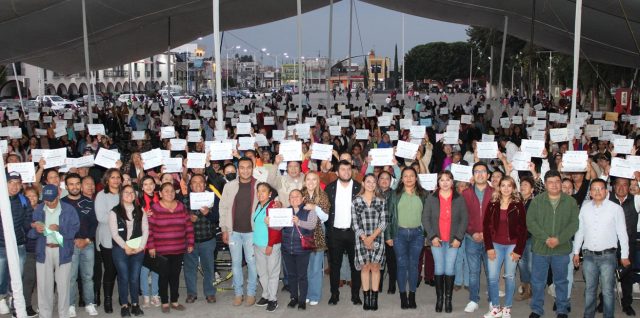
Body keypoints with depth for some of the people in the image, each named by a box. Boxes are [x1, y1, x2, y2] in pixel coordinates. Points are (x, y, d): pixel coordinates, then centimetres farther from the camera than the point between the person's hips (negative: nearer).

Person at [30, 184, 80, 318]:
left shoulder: (69, 210, -3)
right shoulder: (38, 210, 5)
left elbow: (75, 230, -9)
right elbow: (30, 233, 2)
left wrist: (59, 229, -21)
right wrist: (36, 230, -19)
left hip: (63, 251, -2)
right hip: (43, 252, 2)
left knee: (63, 285, 5)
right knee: (44, 285, 6)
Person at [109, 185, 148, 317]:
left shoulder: (140, 211, 9)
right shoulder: (115, 212, 0)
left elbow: (145, 231, 5)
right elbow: (114, 233, -6)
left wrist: (140, 247, -7)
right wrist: (126, 247, -12)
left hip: (138, 250, 2)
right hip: (120, 249, -2)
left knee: (135, 278, 5)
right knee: (124, 278, 1)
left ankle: (135, 304, 15)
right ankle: (124, 305, 10)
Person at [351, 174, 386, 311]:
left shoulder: (381, 201, 4)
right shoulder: (356, 201, 3)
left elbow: (383, 222, -1)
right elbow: (355, 223, -1)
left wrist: (372, 237, -11)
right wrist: (364, 238, -10)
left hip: (377, 238, 0)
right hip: (362, 239, 0)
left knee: (375, 267, 1)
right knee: (365, 267, 3)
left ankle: (374, 298, 5)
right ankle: (366, 298, 8)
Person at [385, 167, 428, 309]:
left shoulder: (423, 195, 7)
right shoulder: (395, 194, 4)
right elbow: (389, 215, 3)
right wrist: (388, 235, -2)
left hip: (417, 233, 1)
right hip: (399, 233, -1)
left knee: (413, 264, 5)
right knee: (402, 264, 1)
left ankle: (412, 296, 14)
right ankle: (403, 296, 9)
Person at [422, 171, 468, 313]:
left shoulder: (459, 199, 4)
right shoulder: (431, 198, 3)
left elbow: (464, 219, 2)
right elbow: (425, 218, 1)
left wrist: (458, 237, -7)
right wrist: (433, 236, -8)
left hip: (453, 240, 0)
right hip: (437, 239, 0)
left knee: (450, 269, -2)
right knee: (439, 269, 0)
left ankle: (448, 299, 8)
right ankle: (439, 299, 9)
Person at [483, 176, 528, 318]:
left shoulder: (518, 205, -2)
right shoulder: (493, 204, 3)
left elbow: (523, 229, -2)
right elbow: (486, 225, 2)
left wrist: (518, 250, -7)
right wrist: (489, 247, -6)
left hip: (512, 245, -2)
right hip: (495, 245, 2)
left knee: (510, 277, 4)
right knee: (493, 277, 0)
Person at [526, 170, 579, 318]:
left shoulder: (570, 202, 1)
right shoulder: (537, 201, -1)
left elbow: (574, 223, -4)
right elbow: (530, 222, -6)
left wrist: (559, 239, -16)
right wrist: (546, 238, -16)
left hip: (562, 249, 0)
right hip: (540, 248, 0)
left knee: (561, 281, 13)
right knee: (537, 282, 8)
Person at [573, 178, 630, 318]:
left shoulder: (616, 208, -6)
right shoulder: (585, 208, 3)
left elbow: (622, 233, -2)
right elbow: (580, 231, 10)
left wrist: (624, 255, 0)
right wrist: (576, 252, 11)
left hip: (607, 255, -3)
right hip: (589, 255, 3)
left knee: (607, 290, 3)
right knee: (589, 289, 13)